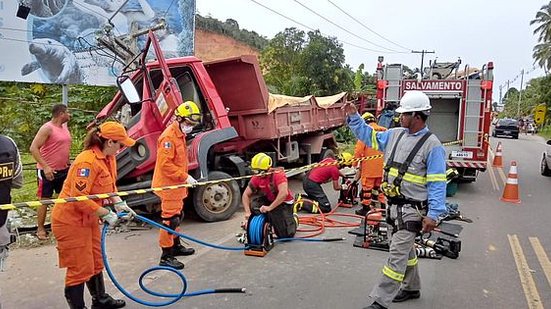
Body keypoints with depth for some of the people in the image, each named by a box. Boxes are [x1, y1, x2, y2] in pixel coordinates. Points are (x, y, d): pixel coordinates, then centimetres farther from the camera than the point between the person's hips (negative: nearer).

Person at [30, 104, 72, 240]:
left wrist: (68, 162, 17)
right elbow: (33, 148, -20)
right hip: (48, 171, -8)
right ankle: (40, 229, 13)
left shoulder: (64, 127, 9)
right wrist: (45, 166, -26)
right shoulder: (47, 128, -16)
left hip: (63, 170, 8)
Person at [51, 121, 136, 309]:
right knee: (80, 269, 1)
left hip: (88, 218, 10)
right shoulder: (88, 161, -28)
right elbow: (79, 198, -30)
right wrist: (106, 214, -22)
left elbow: (110, 186, 14)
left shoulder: (108, 158, 1)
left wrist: (120, 204, -1)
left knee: (96, 262, 21)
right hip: (71, 221, -10)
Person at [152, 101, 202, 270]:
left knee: (177, 216, 21)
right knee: (170, 219, -6)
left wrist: (185, 177, 13)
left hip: (176, 185, 10)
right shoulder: (169, 136, -20)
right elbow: (165, 164, -25)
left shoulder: (180, 134, 13)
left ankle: (176, 246, 36)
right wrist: (185, 177, -24)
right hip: (168, 185, -10)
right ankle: (166, 256, 2)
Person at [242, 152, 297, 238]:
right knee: (254, 206, -25)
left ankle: (293, 219, 24)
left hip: (284, 203, -5)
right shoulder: (256, 178, -11)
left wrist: (269, 208, -42)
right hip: (269, 200, 5)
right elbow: (246, 195, -8)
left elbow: (284, 193, -41)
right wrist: (247, 212, -21)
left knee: (286, 234, -9)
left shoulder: (278, 174, -29)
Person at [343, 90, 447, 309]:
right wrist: (353, 117, 10)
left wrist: (433, 215, -20)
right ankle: (411, 288, 40)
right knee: (405, 249, 22)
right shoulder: (395, 135, 6)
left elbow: (437, 183, -16)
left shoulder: (431, 144, -15)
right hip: (393, 205, 8)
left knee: (397, 255, -6)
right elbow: (369, 137, 20)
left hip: (412, 209, -8)